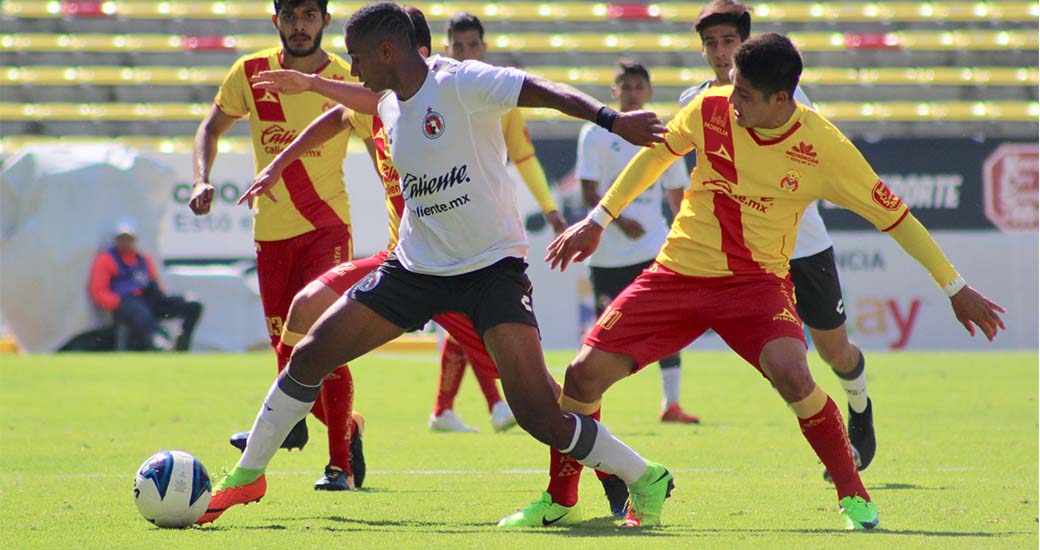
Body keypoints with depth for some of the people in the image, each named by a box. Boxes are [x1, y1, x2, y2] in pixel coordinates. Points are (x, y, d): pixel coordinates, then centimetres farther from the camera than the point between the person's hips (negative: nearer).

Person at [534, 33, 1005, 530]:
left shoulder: (824, 148, -14)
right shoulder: (711, 109, -8)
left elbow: (894, 217, -5)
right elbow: (657, 154, 12)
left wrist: (955, 288, -1)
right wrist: (598, 220, 14)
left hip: (756, 282, -3)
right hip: (678, 272, 3)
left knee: (791, 373, -31)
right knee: (586, 373, -9)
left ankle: (853, 495, -11)